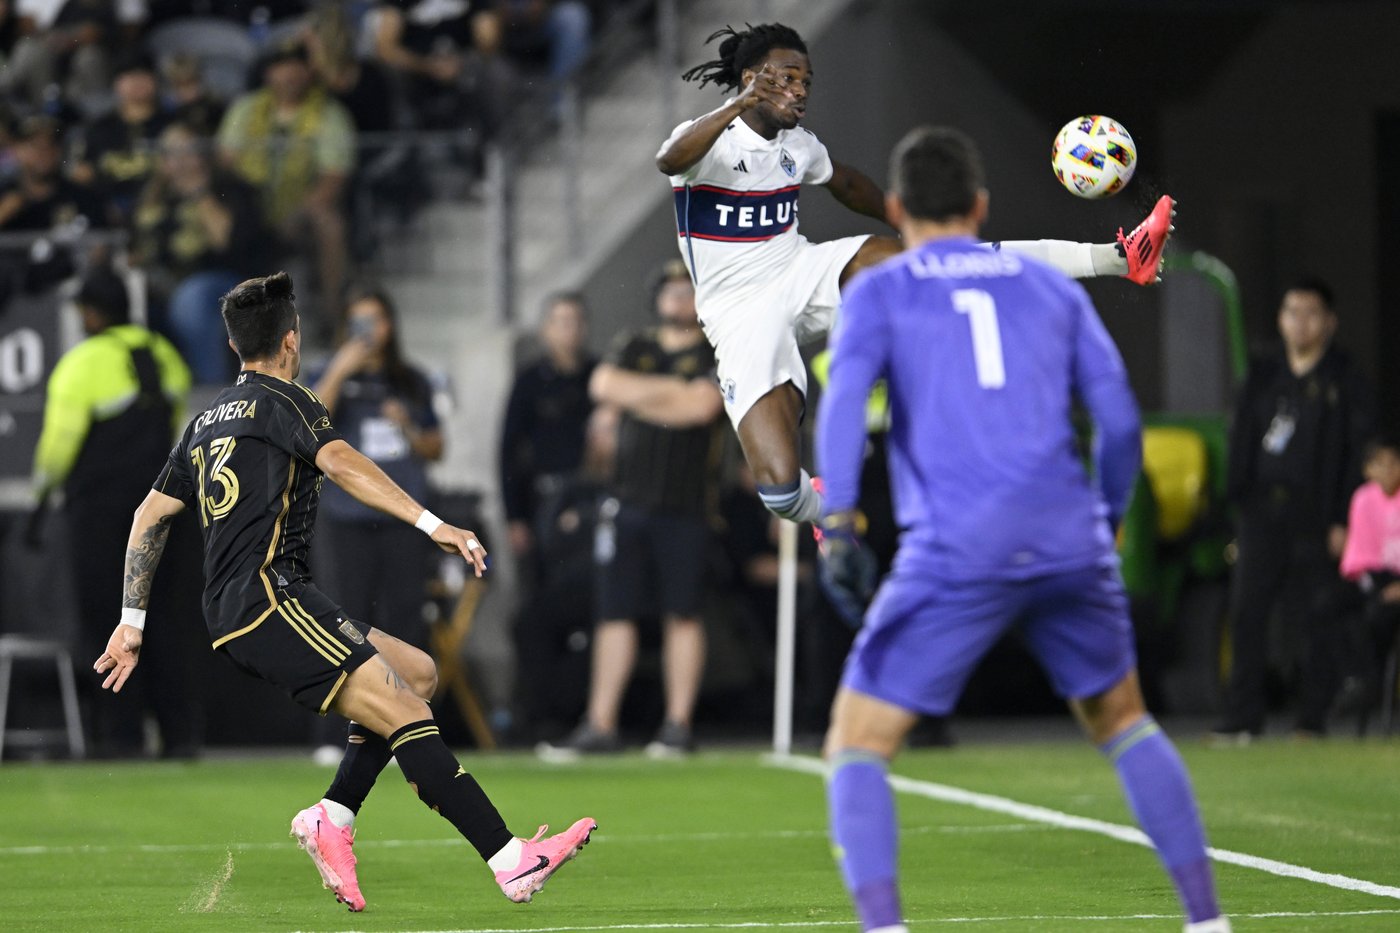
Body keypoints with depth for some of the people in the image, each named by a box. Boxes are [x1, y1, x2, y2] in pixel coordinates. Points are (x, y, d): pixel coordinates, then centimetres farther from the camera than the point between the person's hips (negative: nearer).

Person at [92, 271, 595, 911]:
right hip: (267, 597, -9)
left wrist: (132, 622, 29)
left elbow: (150, 516, 26)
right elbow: (339, 463, -19)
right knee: (406, 713, -17)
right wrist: (431, 525, -28)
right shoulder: (282, 401, 0)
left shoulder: (207, 420, 24)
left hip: (235, 615, 9)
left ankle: (331, 817, -1)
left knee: (417, 674, 11)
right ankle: (510, 861, -27)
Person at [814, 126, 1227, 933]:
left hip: (956, 554, -3)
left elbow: (847, 393, -10)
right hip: (1070, 541, 3)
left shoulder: (879, 293, 10)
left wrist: (837, 512, -19)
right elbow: (1120, 420, 13)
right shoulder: (1049, 286, 18)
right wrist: (1105, 523, 26)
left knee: (858, 746, 5)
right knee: (1123, 722, 24)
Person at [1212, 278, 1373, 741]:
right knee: (1247, 611, -3)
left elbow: (1356, 455, -3)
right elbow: (1240, 443, 16)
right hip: (1262, 512, 4)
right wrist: (1237, 503, 7)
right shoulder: (1262, 377, 15)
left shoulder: (1344, 382, 2)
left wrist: (1344, 521, -10)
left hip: (1315, 517, -4)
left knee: (1318, 616, -3)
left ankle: (1313, 718, 3)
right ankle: (1242, 715, 0)